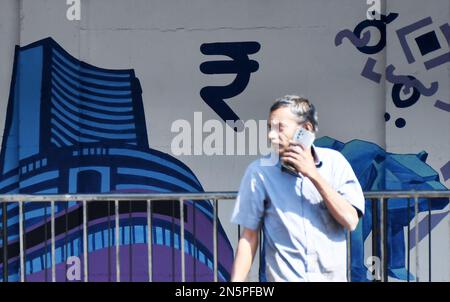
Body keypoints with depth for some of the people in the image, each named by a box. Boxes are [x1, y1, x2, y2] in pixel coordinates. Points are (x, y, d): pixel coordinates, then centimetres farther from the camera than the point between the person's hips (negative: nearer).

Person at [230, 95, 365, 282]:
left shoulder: (334, 162, -5)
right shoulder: (259, 171, -8)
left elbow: (350, 221, -12)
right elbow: (249, 237, -4)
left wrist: (313, 174, -16)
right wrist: (236, 283, -9)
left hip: (332, 276, 2)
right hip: (284, 277, -1)